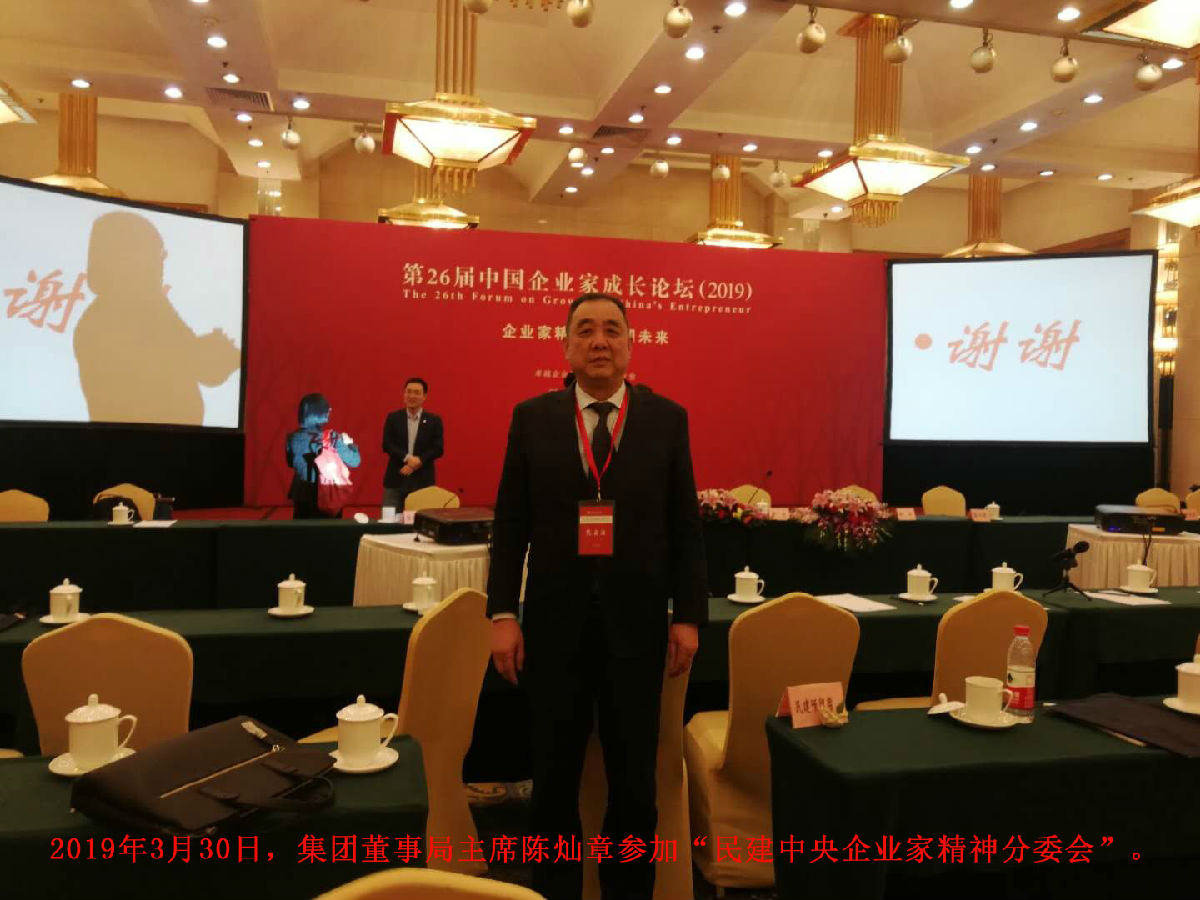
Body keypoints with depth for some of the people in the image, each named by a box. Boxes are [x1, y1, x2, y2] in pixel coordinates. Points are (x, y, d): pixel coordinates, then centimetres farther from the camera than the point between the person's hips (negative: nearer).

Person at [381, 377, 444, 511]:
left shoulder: (434, 421, 5)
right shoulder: (393, 418, 7)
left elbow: (438, 449, -2)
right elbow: (387, 445, -2)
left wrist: (418, 461, -15)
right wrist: (407, 458, -16)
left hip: (423, 481, -1)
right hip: (395, 480, 1)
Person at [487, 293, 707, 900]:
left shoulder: (667, 419, 2)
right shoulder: (531, 417, 2)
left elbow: (685, 525, 1)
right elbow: (510, 523, 1)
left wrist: (689, 615, -3)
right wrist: (502, 613, -5)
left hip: (636, 620, 0)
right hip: (555, 620, 0)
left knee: (634, 780, 13)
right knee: (554, 777, 14)